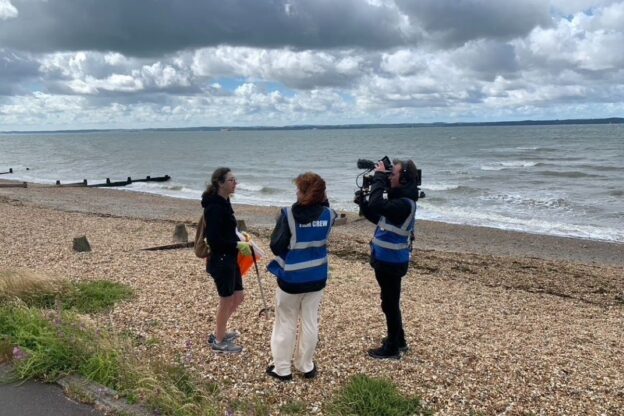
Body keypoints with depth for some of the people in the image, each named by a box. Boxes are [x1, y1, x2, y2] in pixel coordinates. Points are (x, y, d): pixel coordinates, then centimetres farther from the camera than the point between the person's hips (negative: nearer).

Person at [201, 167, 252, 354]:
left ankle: (219, 332, 35)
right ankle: (219, 341, 24)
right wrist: (238, 245, -19)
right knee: (227, 300, 5)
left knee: (238, 296, 18)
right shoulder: (215, 207, -21)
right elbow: (213, 238, -24)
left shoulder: (223, 202, 8)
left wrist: (240, 241, 7)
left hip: (229, 259, 9)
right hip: (220, 261, -9)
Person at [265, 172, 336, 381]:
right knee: (310, 322, 15)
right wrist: (322, 199, 6)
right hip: (317, 277, 4)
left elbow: (276, 246, -14)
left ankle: (281, 369, 22)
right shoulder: (327, 215, -7)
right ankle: (306, 366, 28)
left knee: (286, 323, 12)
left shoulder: (288, 215, -20)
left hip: (291, 279, -3)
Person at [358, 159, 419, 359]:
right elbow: (377, 217, 16)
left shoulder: (404, 203, -23)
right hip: (386, 260, 10)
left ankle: (392, 348, 16)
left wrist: (379, 177, -27)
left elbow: (377, 205, -37)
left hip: (392, 262, -10)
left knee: (389, 304, 2)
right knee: (391, 303, 22)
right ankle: (398, 340, 37)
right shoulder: (400, 200, 9)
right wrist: (363, 202, 3)